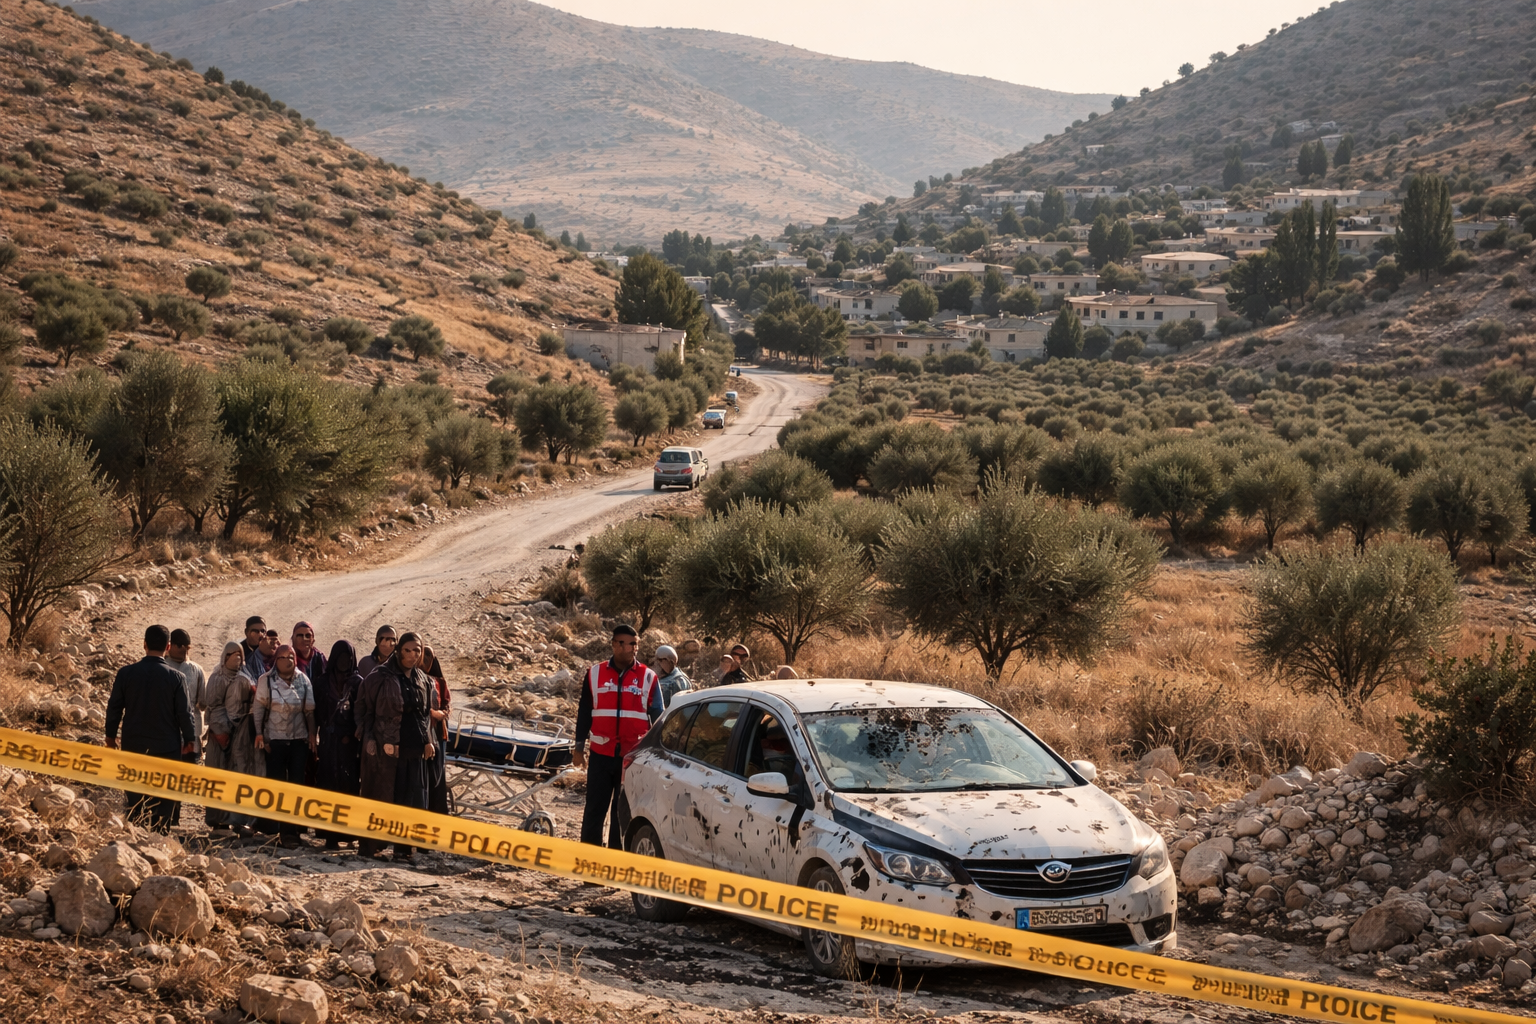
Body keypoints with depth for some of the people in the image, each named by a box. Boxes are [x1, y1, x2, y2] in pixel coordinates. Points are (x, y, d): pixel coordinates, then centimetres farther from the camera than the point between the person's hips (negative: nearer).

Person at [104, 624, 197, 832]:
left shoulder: (126, 673, -4)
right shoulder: (175, 677, -9)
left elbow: (114, 706, 2)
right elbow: (184, 712, -6)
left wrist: (111, 735, 15)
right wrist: (189, 739, 8)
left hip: (134, 745, 2)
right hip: (167, 745, -2)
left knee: (135, 798, 11)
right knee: (163, 800, 5)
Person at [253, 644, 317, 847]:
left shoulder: (303, 680, 4)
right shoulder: (266, 680, -3)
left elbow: (309, 709, 9)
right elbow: (259, 708, -1)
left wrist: (312, 733, 4)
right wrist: (260, 734, -5)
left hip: (300, 740, 2)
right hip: (275, 739, -2)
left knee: (297, 784, -1)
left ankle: (292, 829, 2)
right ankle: (275, 826, 10)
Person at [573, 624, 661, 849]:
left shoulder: (648, 678, 3)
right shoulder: (595, 674, 5)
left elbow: (658, 718, 7)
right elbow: (584, 712, 10)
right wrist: (579, 746, 7)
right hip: (601, 754, 0)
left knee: (624, 810, 6)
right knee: (595, 808, 3)